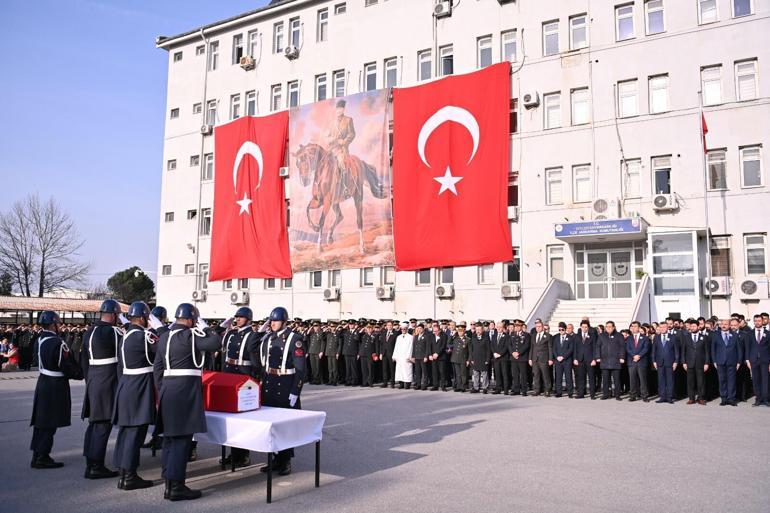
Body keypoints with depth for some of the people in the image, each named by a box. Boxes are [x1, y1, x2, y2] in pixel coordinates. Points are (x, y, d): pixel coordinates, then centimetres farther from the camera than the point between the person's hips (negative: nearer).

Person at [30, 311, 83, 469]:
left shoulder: (40, 340, 6)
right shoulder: (56, 343, -22)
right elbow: (67, 367, -20)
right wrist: (82, 374, -4)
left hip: (43, 383, 9)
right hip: (55, 386, -9)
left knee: (41, 421, 15)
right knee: (50, 423, 0)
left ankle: (37, 455, 23)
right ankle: (43, 457, 6)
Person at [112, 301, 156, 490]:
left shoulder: (125, 336, 11)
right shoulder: (144, 335, -16)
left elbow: (120, 365, 15)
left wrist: (122, 386, 21)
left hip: (125, 385, 9)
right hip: (140, 388, -9)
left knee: (125, 429, 14)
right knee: (136, 431, -3)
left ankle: (123, 472, 24)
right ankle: (129, 477, 3)